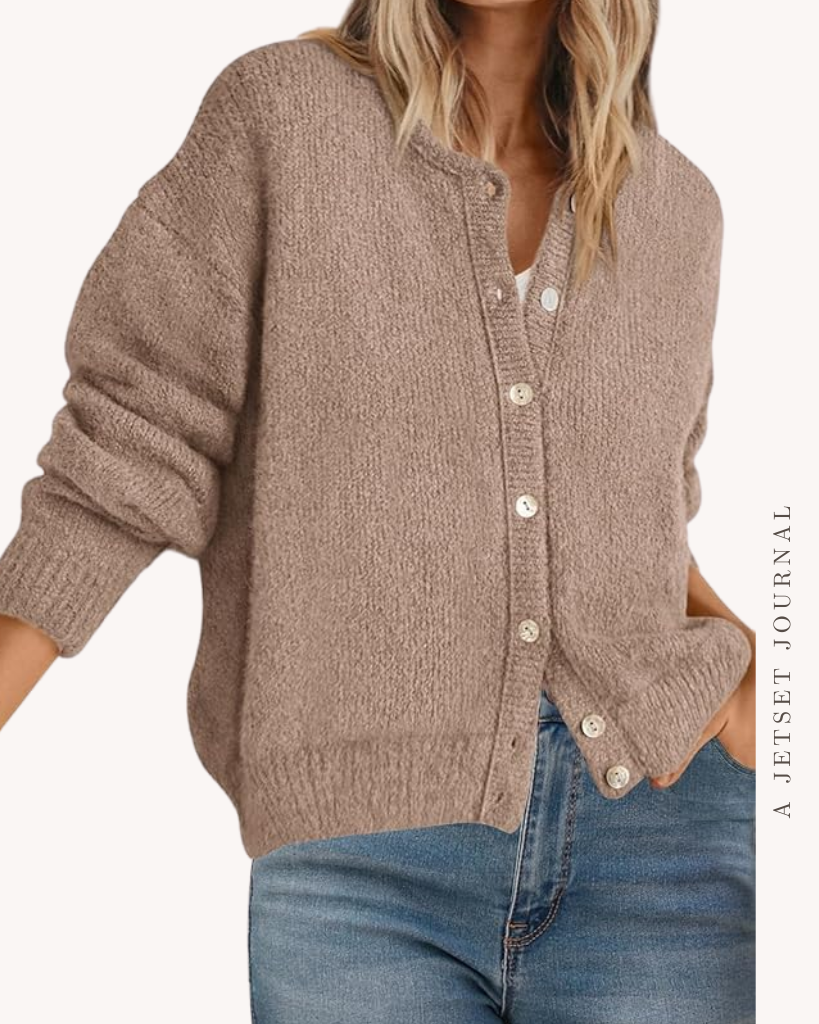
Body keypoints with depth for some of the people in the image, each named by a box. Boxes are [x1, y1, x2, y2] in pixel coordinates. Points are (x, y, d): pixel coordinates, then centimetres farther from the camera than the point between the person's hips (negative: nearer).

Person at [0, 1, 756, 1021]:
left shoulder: (677, 206, 10)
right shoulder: (280, 108, -1)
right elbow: (128, 445, -4)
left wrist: (740, 648, 4)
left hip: (656, 823, 3)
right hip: (361, 853, -2)